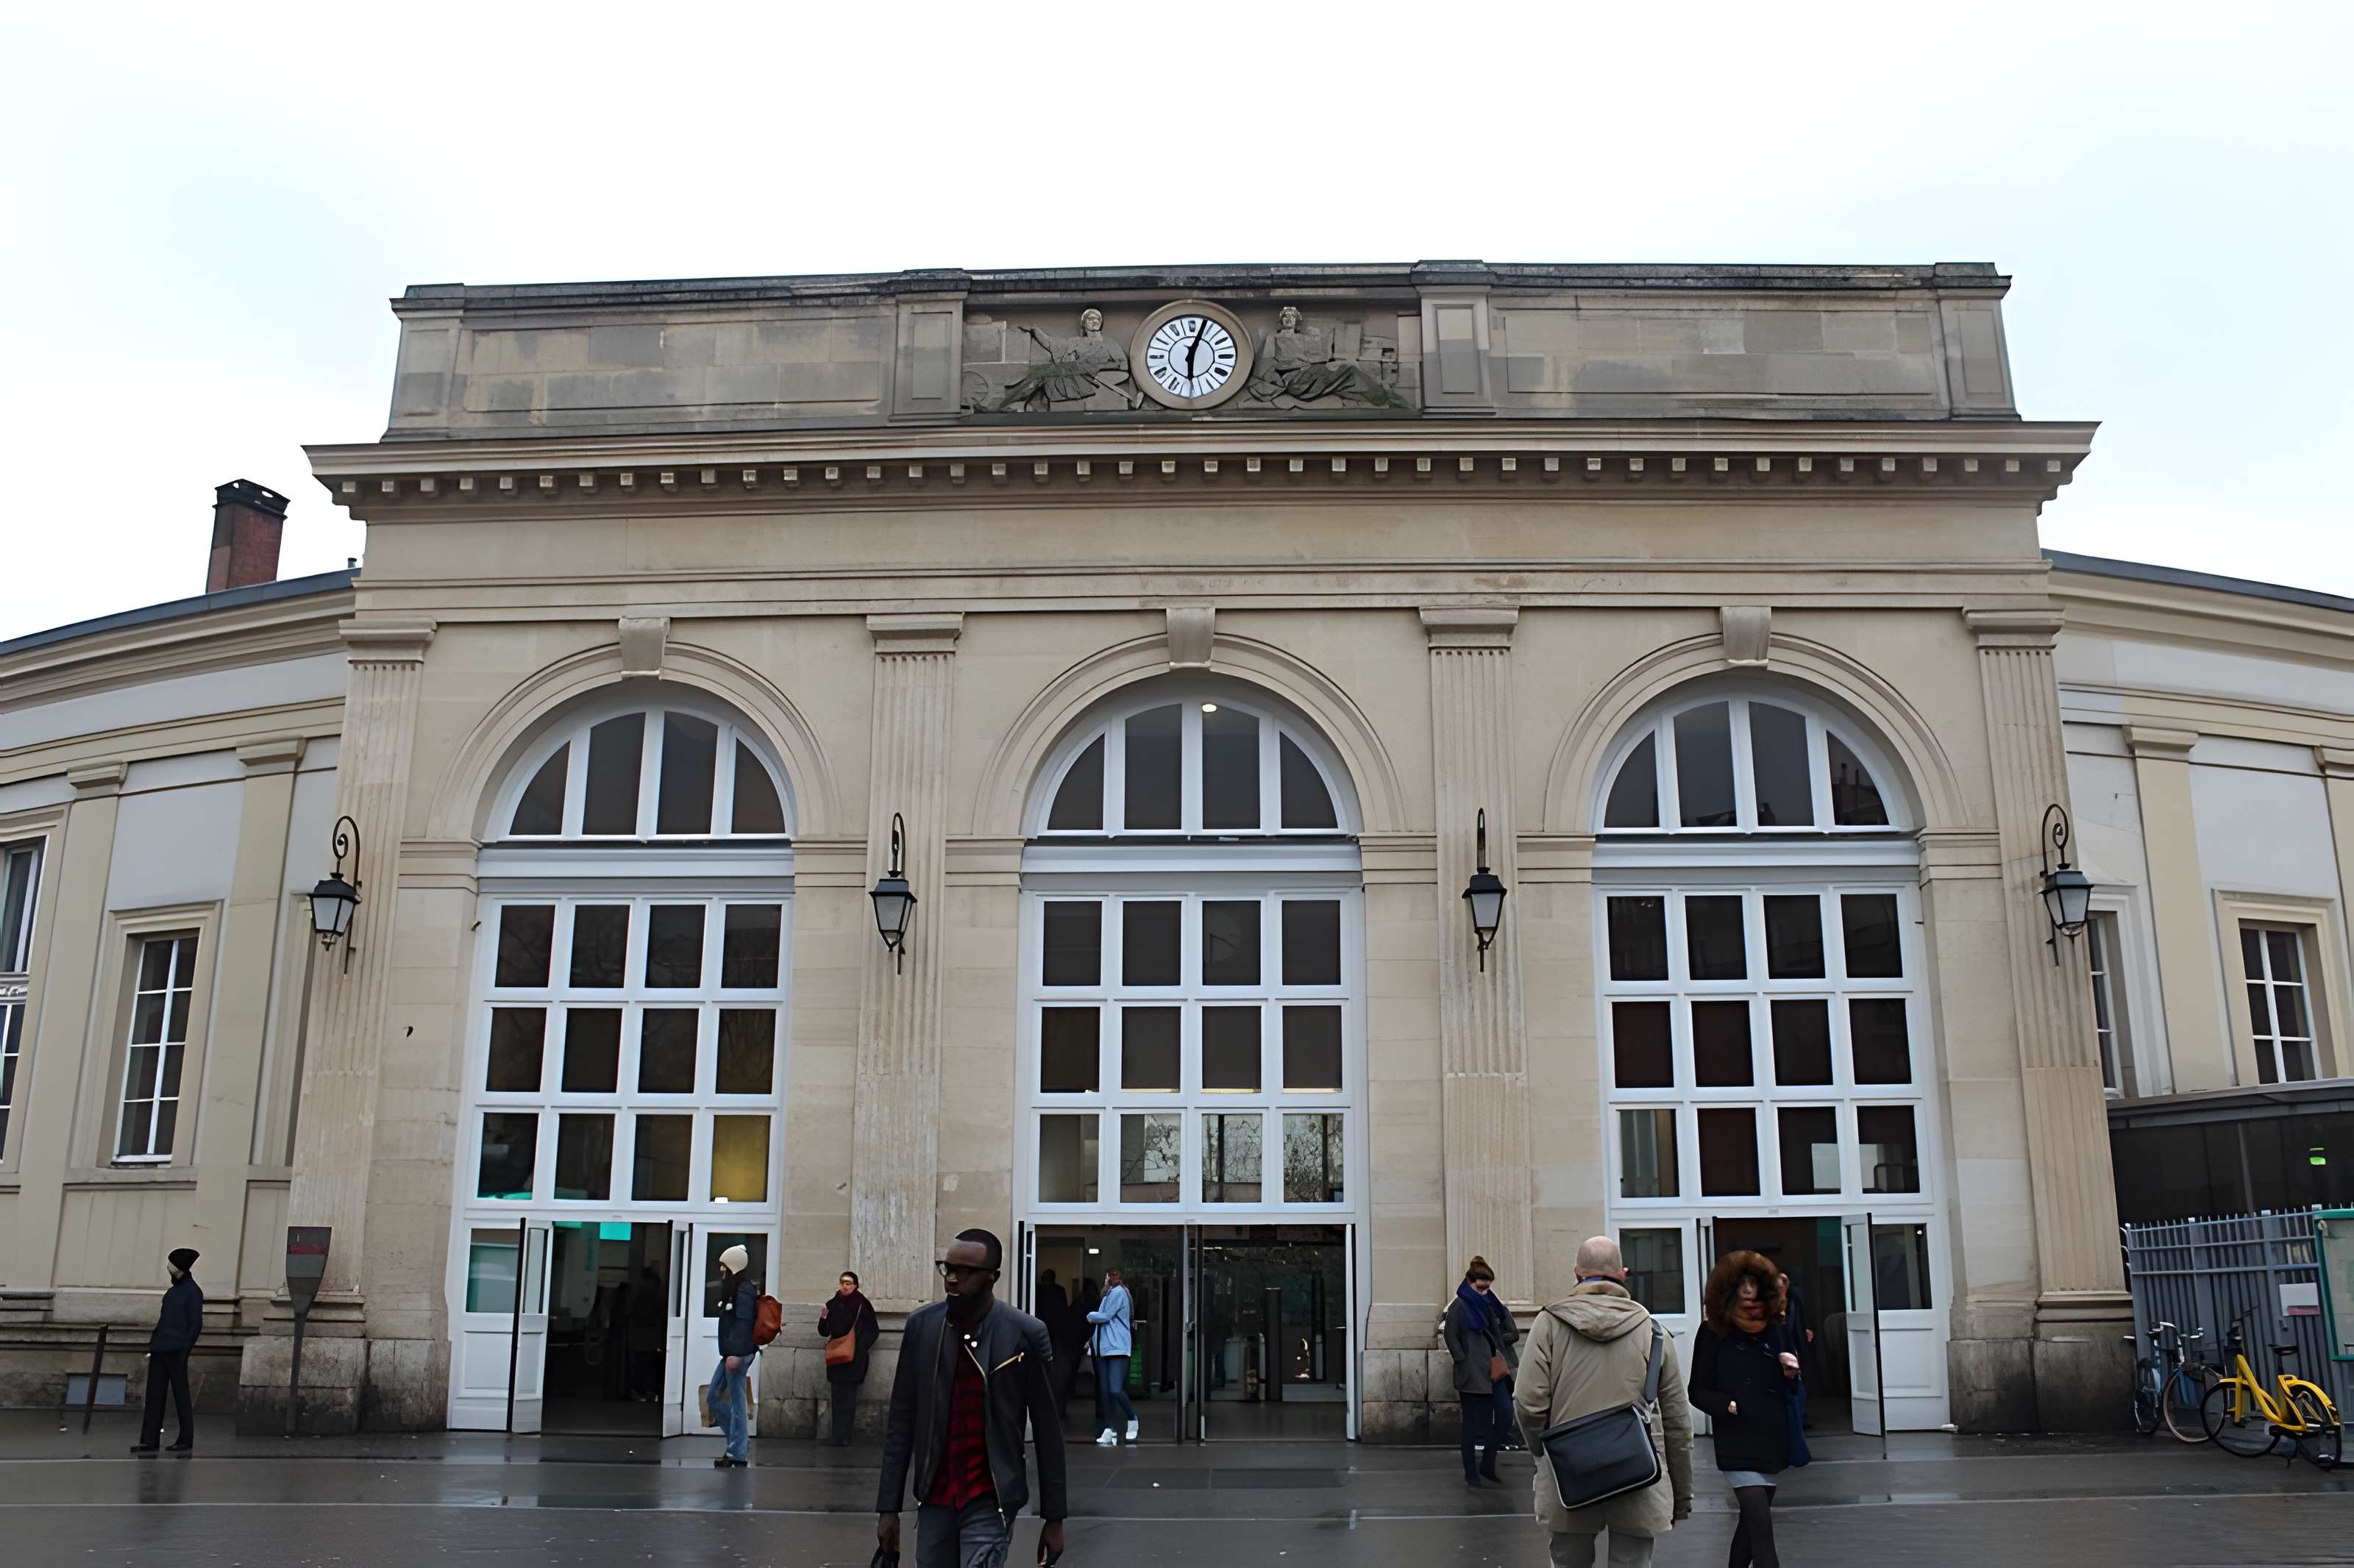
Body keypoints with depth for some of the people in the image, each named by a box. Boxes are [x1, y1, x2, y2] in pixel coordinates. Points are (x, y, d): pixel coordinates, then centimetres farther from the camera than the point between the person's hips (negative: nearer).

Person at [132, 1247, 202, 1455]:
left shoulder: (192, 1292, -7)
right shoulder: (172, 1291, 16)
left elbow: (196, 1324, -11)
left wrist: (185, 1350, -17)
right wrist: (152, 1346, 16)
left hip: (176, 1351, -8)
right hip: (161, 1350, 8)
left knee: (180, 1394, -2)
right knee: (154, 1394, 6)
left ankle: (186, 1440, 4)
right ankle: (149, 1440, 9)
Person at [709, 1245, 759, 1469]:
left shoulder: (745, 1290, -12)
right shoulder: (733, 1289, 17)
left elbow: (743, 1323, -20)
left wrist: (736, 1354, -24)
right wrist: (730, 1353, 16)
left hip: (739, 1354, -10)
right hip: (730, 1353, 10)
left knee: (737, 1402, -5)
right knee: (714, 1397, 14)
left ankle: (738, 1454, -1)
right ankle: (740, 1442, 21)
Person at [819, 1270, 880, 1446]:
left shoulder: (862, 1305, -2)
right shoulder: (833, 1305, 7)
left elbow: (873, 1330, 2)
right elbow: (825, 1332, 11)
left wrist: (860, 1347, -9)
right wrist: (823, 1319, -8)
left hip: (854, 1358, -3)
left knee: (848, 1397, -5)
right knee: (837, 1397, 1)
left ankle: (843, 1437, -3)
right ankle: (839, 1437, 3)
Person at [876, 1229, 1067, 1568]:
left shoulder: (1025, 1334, -9)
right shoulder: (922, 1325, -1)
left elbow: (1047, 1432, -3)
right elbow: (902, 1422, 3)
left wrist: (1054, 1518, -1)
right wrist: (888, 1506, 1)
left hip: (991, 1503, -3)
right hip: (934, 1501, 3)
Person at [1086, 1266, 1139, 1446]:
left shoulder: (1118, 1292, -8)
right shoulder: (1109, 1294, 20)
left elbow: (1105, 1316, -11)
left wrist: (1091, 1316, 5)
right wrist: (1095, 1317, 0)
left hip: (1118, 1348, -9)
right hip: (1104, 1348, 9)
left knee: (1116, 1390, -16)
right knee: (1105, 1392, 5)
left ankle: (1133, 1419, 6)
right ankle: (1110, 1432, 7)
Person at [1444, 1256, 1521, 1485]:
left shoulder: (1493, 1305, 11)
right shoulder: (1459, 1307, -5)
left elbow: (1513, 1334, 13)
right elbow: (1451, 1337, -8)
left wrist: (1494, 1338, -3)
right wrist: (1464, 1362, -13)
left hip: (1496, 1370, 5)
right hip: (1473, 1375, -5)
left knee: (1505, 1415, -2)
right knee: (1473, 1422, 1)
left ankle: (1487, 1465, 13)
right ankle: (1470, 1472, 10)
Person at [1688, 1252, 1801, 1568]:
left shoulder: (1770, 1329, 10)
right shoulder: (1713, 1332, -3)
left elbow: (1783, 1388, 18)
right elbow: (1698, 1392, -1)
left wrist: (1791, 1373, -3)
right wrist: (1729, 1405, -18)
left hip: (1772, 1439, 6)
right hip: (1739, 1444, -5)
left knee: (1752, 1521, 14)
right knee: (1762, 1529, -13)